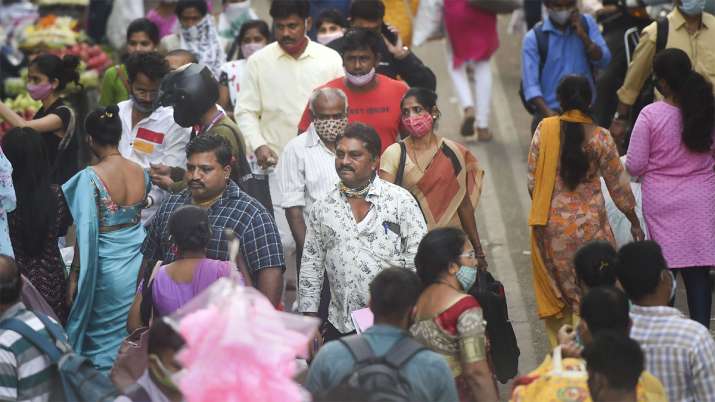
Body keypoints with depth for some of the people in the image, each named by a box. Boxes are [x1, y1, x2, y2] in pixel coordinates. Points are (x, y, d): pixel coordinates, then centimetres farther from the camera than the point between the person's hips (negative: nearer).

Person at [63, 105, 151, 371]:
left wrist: (74, 276, -12)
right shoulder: (140, 173, -2)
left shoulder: (91, 177, -18)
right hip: (138, 266, 5)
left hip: (106, 267, -5)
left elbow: (86, 232, -19)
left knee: (101, 340, 10)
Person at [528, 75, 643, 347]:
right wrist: (634, 222, 13)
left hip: (551, 225, 1)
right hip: (589, 226, -1)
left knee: (557, 293, 13)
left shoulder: (544, 130, -7)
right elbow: (618, 185, -1)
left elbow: (532, 179, -3)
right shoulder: (600, 138, -8)